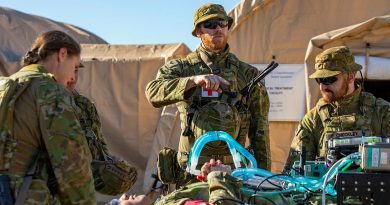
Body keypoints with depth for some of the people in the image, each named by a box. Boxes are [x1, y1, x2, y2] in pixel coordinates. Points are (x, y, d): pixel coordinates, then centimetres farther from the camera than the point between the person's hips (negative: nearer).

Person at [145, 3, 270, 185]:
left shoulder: (247, 73, 10)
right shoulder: (181, 68, 4)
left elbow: (259, 129, 11)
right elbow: (154, 92, -17)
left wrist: (264, 173, 8)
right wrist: (193, 80, -31)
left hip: (234, 169, 1)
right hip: (192, 169, -1)